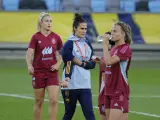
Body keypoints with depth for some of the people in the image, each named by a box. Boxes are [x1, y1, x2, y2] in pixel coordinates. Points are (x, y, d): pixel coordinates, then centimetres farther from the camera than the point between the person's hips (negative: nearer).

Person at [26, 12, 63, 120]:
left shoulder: (56, 37, 3)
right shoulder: (36, 37, -4)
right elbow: (29, 53, -14)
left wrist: (58, 64, -2)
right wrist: (29, 66, -31)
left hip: (52, 72, 1)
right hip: (38, 72, -1)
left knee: (54, 100, -11)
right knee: (39, 101, 8)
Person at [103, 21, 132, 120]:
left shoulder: (125, 49, -12)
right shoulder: (113, 49, 15)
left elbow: (109, 61, -24)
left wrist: (105, 44, -16)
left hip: (120, 93, -9)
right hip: (109, 92, 9)